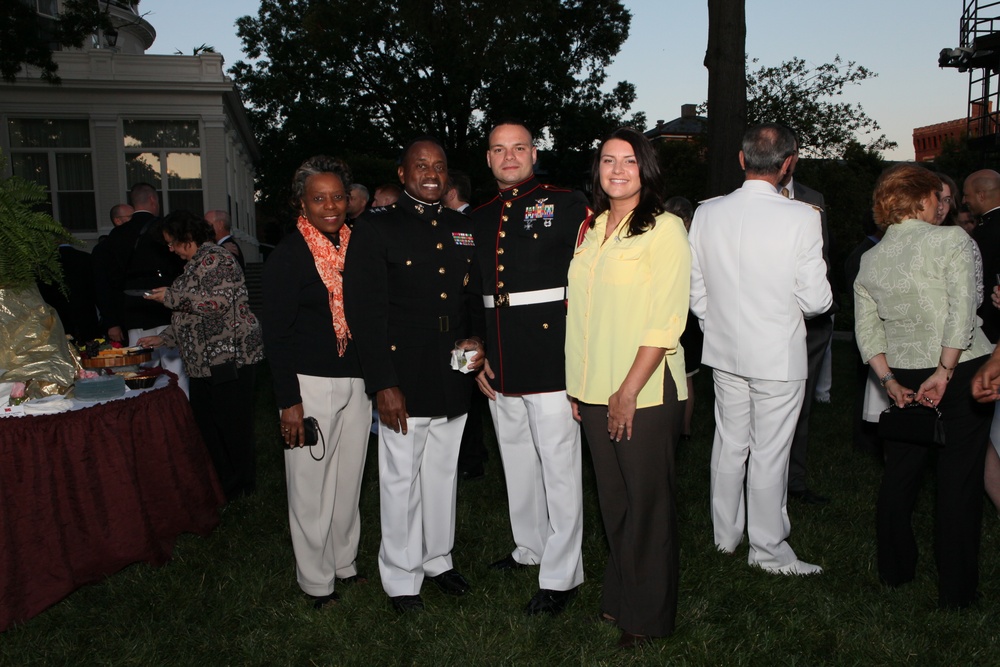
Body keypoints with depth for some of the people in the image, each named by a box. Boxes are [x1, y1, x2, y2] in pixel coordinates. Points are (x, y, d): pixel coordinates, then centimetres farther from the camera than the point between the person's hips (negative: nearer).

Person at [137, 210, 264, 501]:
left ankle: (239, 491, 10)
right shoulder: (196, 264, 20)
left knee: (232, 426, -2)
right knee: (205, 423, 11)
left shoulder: (215, 259, -10)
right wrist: (164, 337, 19)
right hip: (204, 362, 10)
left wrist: (172, 297, -16)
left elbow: (220, 301, -24)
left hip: (229, 358, -10)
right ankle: (220, 487, 21)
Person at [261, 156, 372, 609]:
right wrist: (289, 401, -14)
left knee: (349, 480, 16)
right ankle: (316, 580, 23)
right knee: (311, 486, 6)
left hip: (357, 381, 5)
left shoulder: (357, 246, 6)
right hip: (311, 384, -5)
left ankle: (345, 563, 34)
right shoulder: (288, 256, -9)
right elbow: (276, 335, -10)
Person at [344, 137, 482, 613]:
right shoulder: (375, 229, -6)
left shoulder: (463, 229, 11)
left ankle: (438, 559, 36)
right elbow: (364, 311, -11)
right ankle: (401, 578, 24)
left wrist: (472, 341, 1)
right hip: (403, 381, -5)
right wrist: (383, 384, -16)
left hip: (453, 378, 5)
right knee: (402, 480, 6)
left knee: (444, 473, 17)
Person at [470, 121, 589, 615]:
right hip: (500, 366, 6)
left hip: (551, 356, -6)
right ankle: (531, 547, 37)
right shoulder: (477, 219, 13)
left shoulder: (567, 205, -3)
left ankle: (560, 575, 14)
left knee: (559, 466, 1)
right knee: (517, 461, 18)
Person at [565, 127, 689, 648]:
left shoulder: (664, 229, -8)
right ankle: (618, 597, 33)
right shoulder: (593, 229, 12)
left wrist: (629, 392, -17)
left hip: (645, 393, -6)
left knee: (647, 503, 7)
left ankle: (647, 615, 24)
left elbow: (665, 323, -14)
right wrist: (576, 384, 9)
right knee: (612, 500, 15)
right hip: (595, 391, 6)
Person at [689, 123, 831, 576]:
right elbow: (816, 300, -12)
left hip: (724, 352, 4)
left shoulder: (707, 213, -4)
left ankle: (725, 535, 33)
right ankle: (769, 550, 22)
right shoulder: (801, 217, -16)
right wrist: (805, 301, 11)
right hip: (778, 356, -4)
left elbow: (696, 290, 3)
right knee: (769, 454, 7)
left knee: (729, 443, 17)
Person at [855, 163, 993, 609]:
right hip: (961, 372, -4)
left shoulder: (869, 259, 6)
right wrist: (945, 372, -15)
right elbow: (962, 312, -19)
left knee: (899, 475, 14)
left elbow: (867, 330, 3)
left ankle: (893, 571, 28)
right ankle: (956, 592, 10)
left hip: (903, 377, 5)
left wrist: (890, 381, 4)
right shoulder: (951, 239, -8)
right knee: (959, 480, 2)